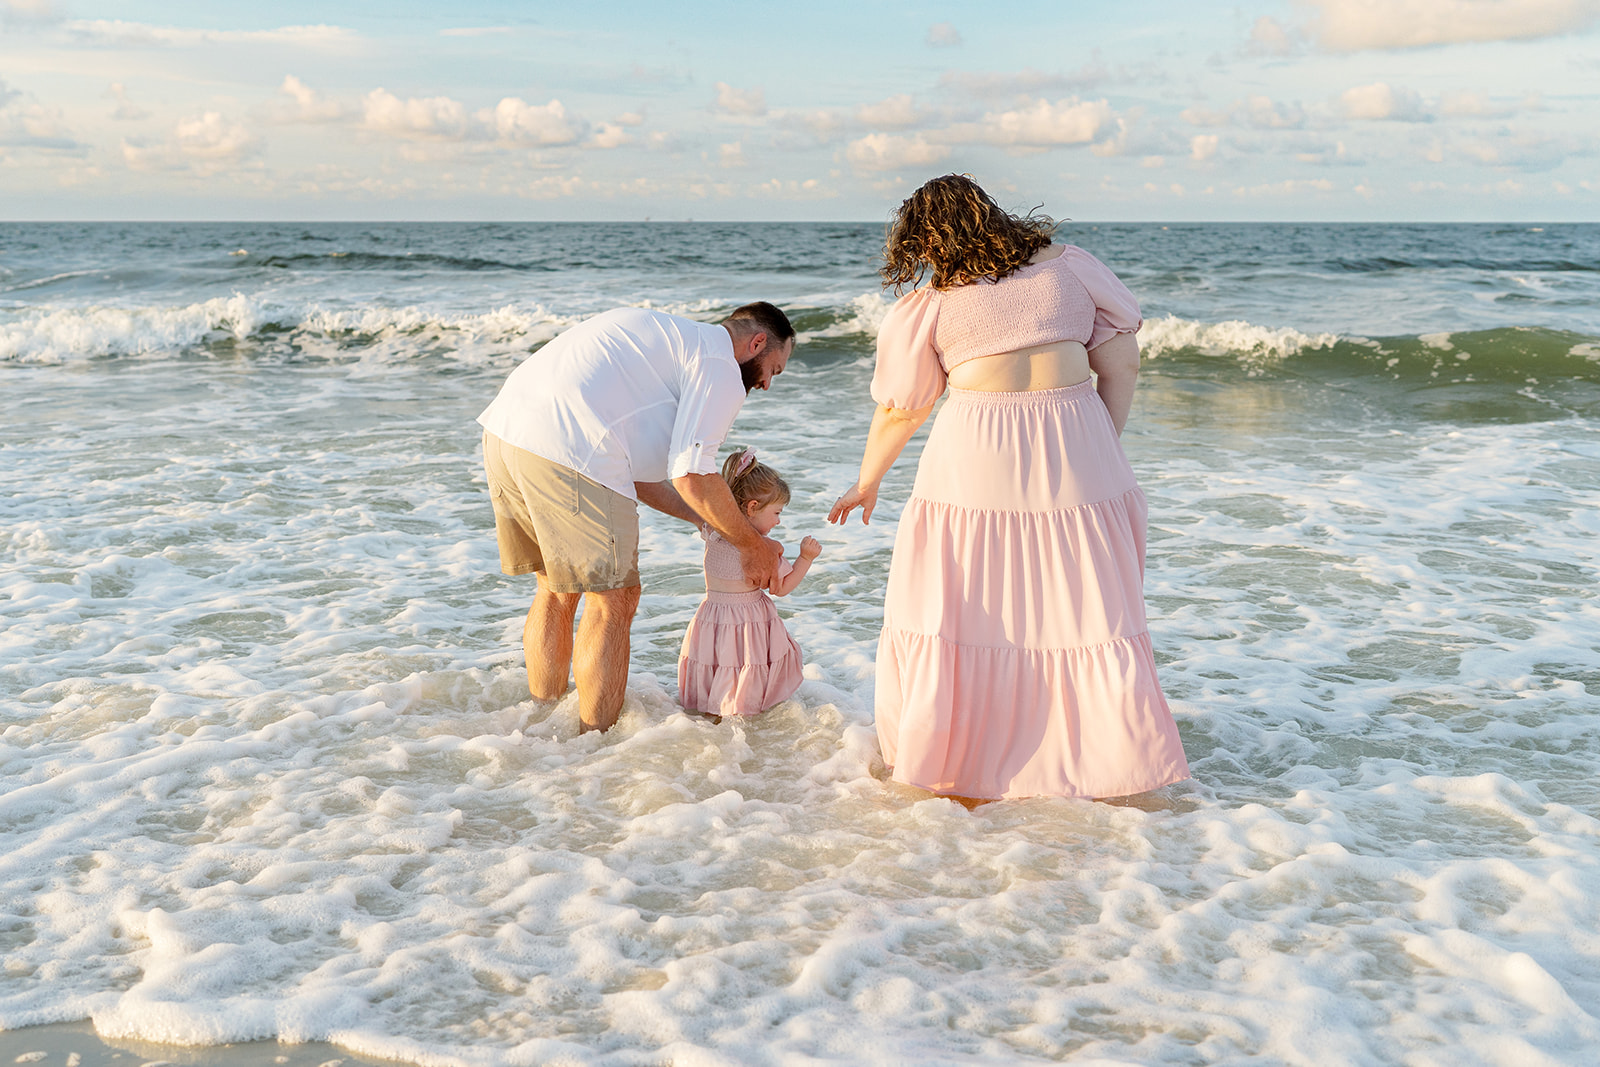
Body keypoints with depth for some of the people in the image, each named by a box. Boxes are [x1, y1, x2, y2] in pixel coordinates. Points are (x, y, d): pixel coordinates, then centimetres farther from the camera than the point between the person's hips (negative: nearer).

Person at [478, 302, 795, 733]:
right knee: (613, 600, 4)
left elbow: (631, 469, 28)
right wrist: (753, 546, 6)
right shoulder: (720, 367, 2)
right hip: (566, 453, -10)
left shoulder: (670, 337, 31)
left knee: (557, 588, 23)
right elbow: (691, 476, -7)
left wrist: (707, 517, 29)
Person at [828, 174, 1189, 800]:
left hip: (977, 456, -2)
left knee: (961, 602, 10)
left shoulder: (929, 304, 4)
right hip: (1073, 446, 2)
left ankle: (961, 768, 19)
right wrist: (1102, 444, 13)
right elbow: (1121, 360, 7)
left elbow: (897, 411, 12)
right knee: (1081, 601, 11)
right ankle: (1114, 756, 18)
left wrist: (867, 483, 25)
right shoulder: (1068, 266, 10)